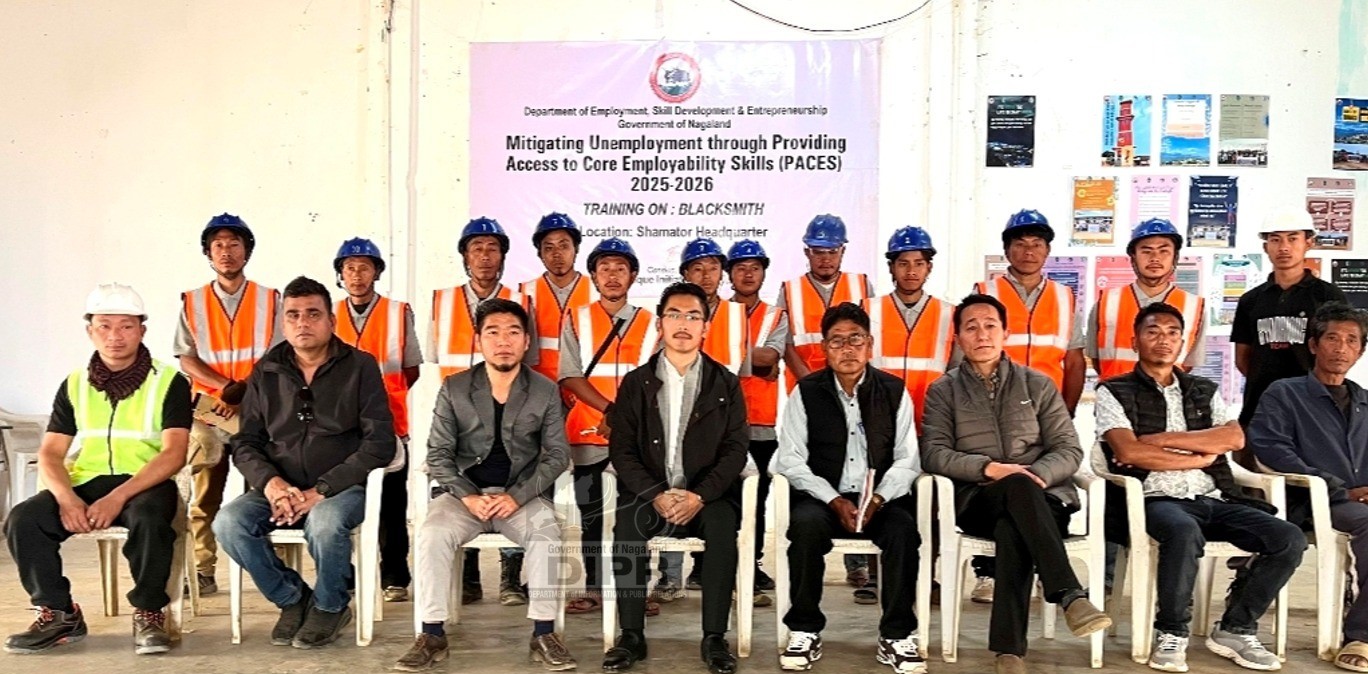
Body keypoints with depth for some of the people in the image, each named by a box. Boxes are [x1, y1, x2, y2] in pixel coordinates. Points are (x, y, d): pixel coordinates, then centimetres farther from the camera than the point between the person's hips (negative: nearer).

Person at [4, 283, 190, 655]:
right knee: (22, 520, -21)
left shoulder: (169, 382, -2)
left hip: (145, 484, -4)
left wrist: (118, 498, -24)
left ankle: (149, 612, -14)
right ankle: (60, 613, -2)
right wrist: (67, 498, -15)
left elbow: (174, 454, -12)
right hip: (85, 482, 4)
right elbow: (50, 454, 7)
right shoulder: (74, 385, 11)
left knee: (149, 519, -37)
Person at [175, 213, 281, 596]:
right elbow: (186, 360, 5)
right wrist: (228, 386, -10)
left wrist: (243, 395, -12)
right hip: (208, 410, 2)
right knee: (205, 493, -1)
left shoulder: (270, 300, 8)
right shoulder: (192, 302, 13)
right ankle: (203, 572, 3)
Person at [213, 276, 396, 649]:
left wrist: (321, 490, -18)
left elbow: (379, 443, -9)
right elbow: (245, 443, 9)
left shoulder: (360, 367, -1)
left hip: (342, 487, -3)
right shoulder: (266, 372, 10)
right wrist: (270, 482, -14)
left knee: (324, 521, -35)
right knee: (228, 523, -23)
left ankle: (330, 606, -3)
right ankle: (293, 599, 2)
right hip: (280, 489, 4)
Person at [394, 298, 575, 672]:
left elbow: (557, 455, -2)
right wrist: (468, 496, -16)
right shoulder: (453, 388, 2)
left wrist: (517, 496, -16)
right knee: (432, 534, -28)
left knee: (547, 533, -30)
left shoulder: (546, 391, 1)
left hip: (523, 494, 0)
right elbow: (438, 454, 0)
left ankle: (543, 633, -18)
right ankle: (433, 635, -15)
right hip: (464, 493, 1)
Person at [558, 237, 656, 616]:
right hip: (588, 434, 1)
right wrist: (610, 410, -13)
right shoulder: (577, 321, 8)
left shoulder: (649, 325, 8)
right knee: (591, 514, 5)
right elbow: (571, 378, -1)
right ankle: (594, 590, 13)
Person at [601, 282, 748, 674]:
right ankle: (631, 635, -17)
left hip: (707, 495, 0)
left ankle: (714, 638, -19)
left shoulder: (726, 384, 6)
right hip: (648, 493, 1)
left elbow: (736, 449, -1)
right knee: (627, 526, -29)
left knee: (723, 528, -30)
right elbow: (621, 449, 1)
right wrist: (656, 494, -15)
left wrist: (699, 495, -16)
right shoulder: (636, 383, 7)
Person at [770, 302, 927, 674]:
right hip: (822, 498, -1)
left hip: (881, 500, 1)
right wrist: (835, 500, -15)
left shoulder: (895, 391, 5)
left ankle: (896, 636, -13)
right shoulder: (806, 392, 3)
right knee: (806, 524, -32)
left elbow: (906, 461, 1)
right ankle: (805, 632, -15)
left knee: (904, 527, -30)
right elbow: (791, 460, -3)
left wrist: (878, 499, -16)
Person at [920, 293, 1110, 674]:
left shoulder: (1038, 385, 15)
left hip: (1042, 497, 1)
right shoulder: (943, 391, 12)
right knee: (1018, 486, -39)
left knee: (1012, 529, -38)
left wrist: (1037, 475, -15)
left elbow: (1069, 450, 8)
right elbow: (934, 454, -1)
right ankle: (1070, 594, -48)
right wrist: (990, 468, -17)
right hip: (978, 500, -1)